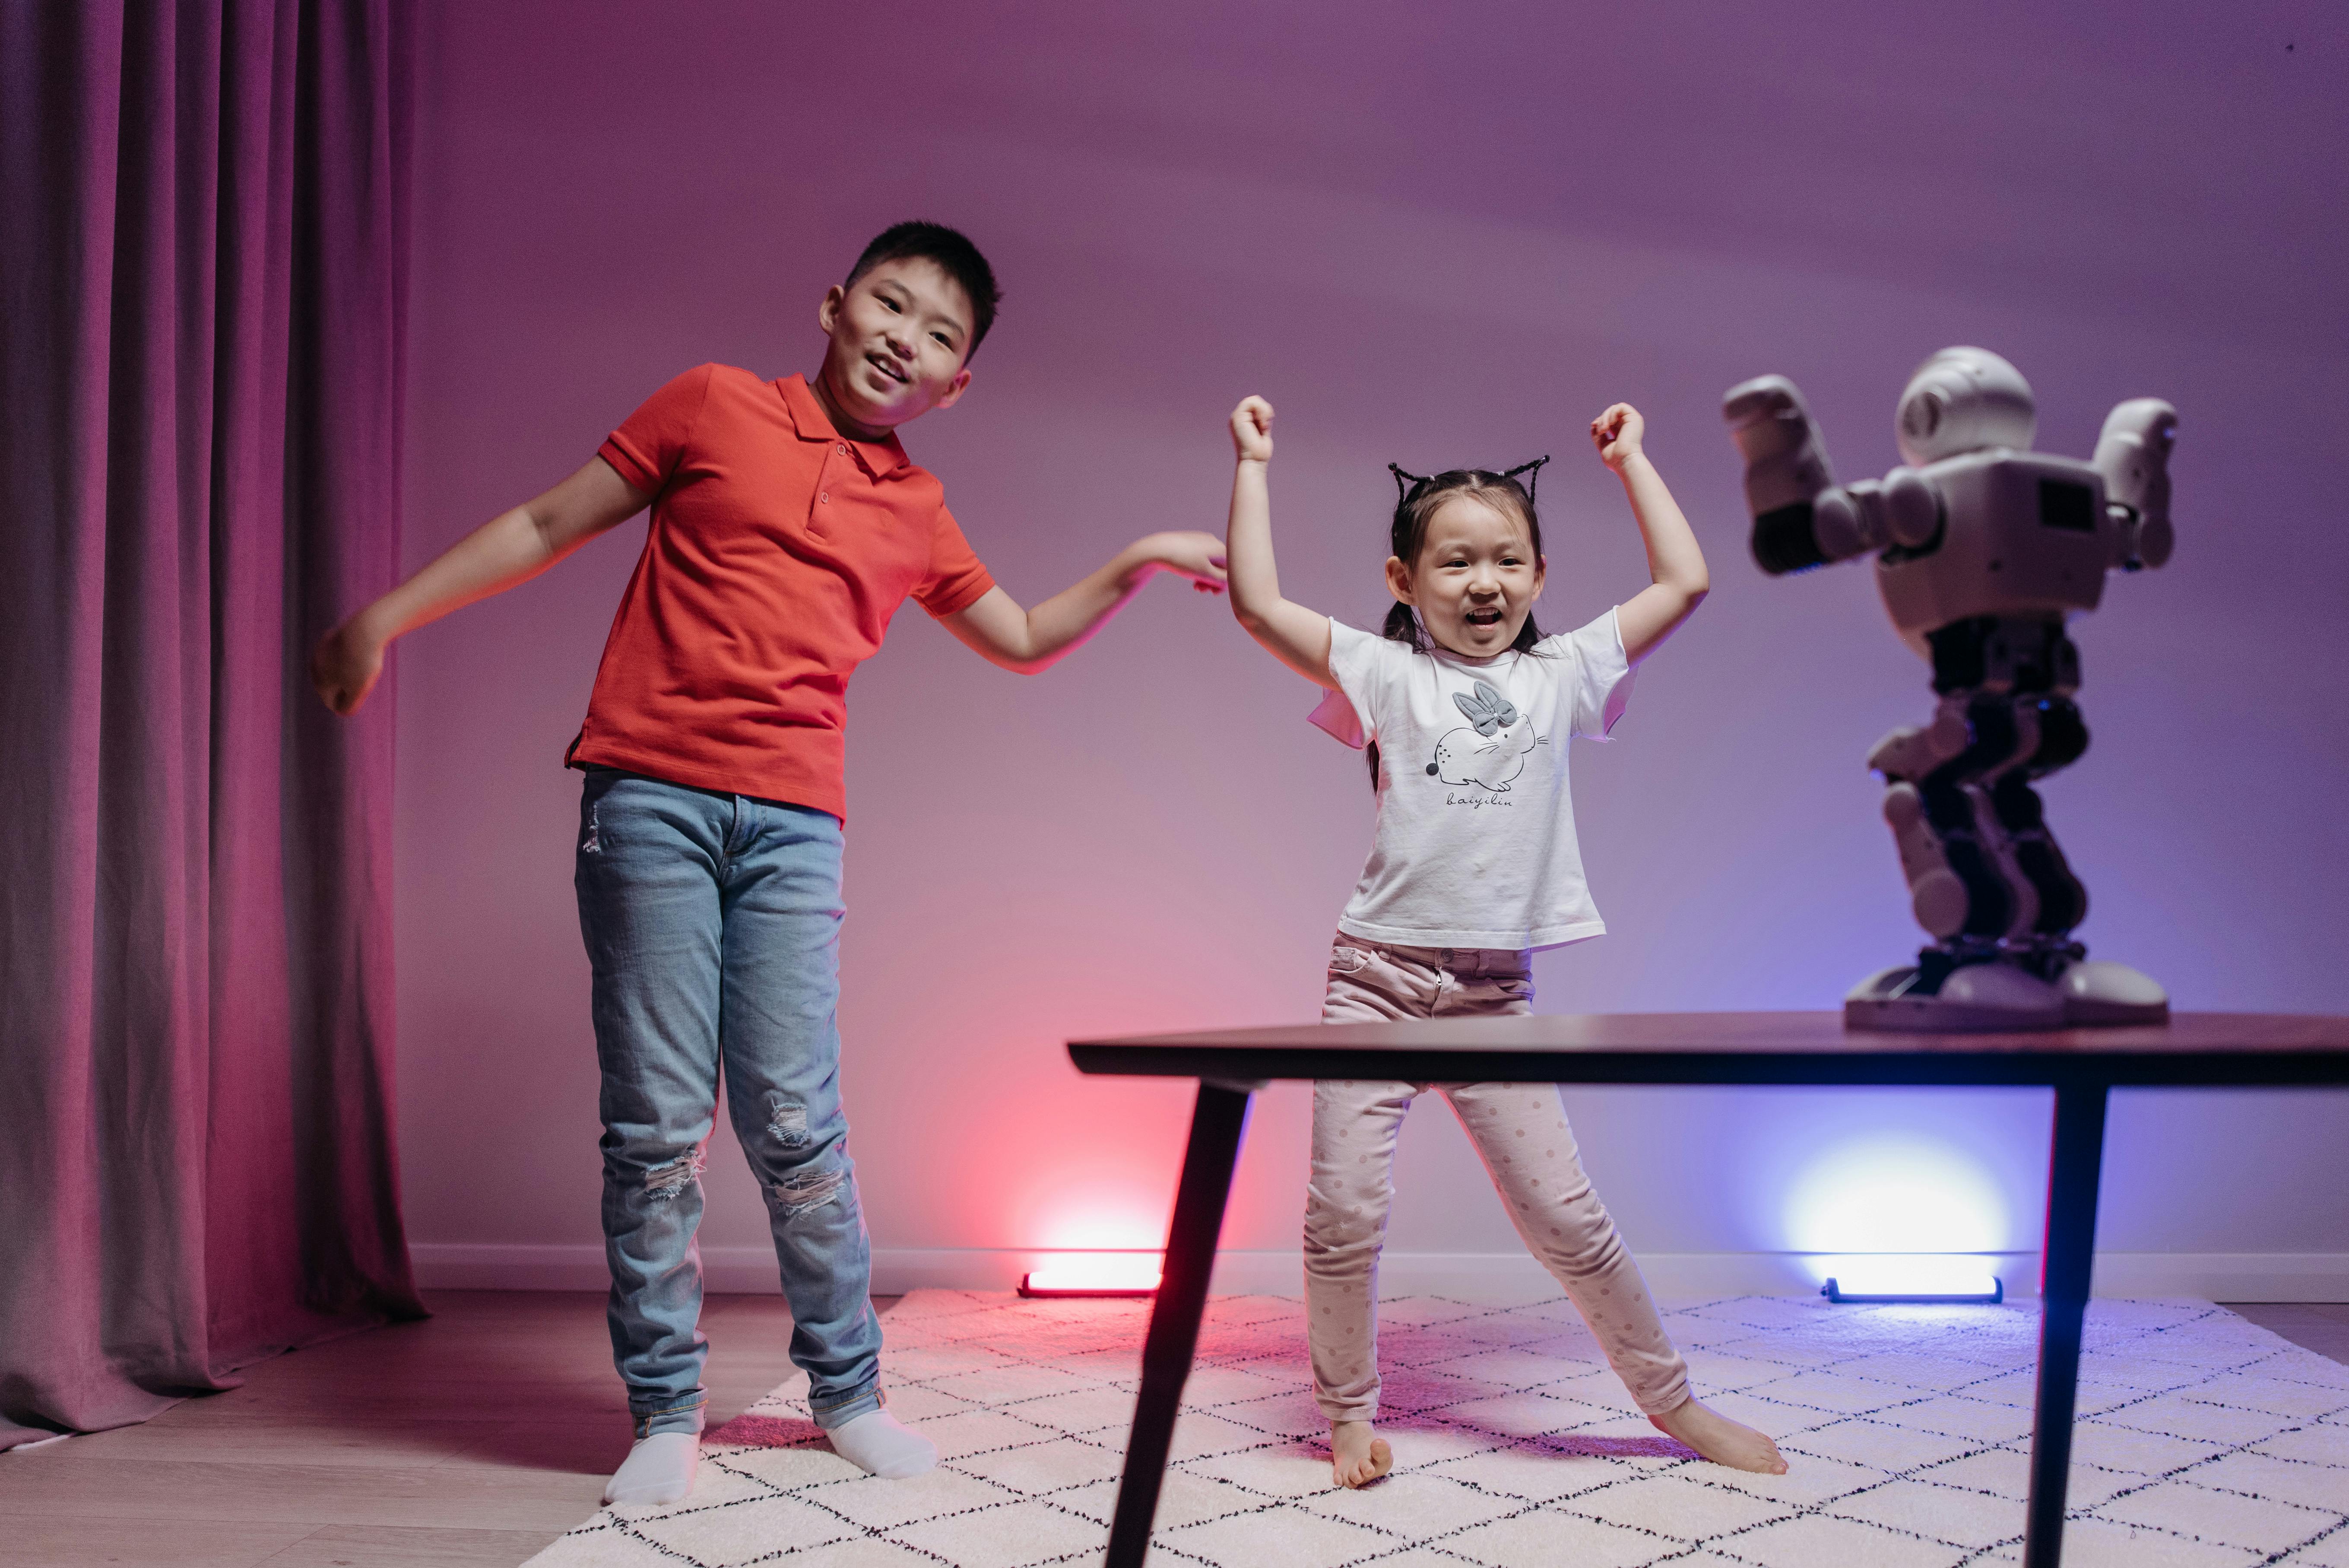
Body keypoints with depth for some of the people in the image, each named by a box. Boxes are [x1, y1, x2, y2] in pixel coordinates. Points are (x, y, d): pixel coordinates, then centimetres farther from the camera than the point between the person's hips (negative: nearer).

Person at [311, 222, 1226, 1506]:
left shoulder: (917, 514, 16)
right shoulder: (715, 406, 8)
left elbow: (1023, 640, 29)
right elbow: (549, 524, 11)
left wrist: (1137, 563, 18)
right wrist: (386, 615, 9)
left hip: (792, 824, 2)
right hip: (650, 798, -2)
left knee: (795, 1121, -1)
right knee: (656, 1122, -2)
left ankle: (847, 1391, 15)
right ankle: (665, 1413, 11)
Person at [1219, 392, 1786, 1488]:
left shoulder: (1560, 677, 9)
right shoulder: (1386, 675, 2)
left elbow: (1684, 584, 9)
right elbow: (1256, 604, -7)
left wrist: (1629, 459, 16)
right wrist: (1253, 466, 0)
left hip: (1497, 992, 1)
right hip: (1376, 976, -1)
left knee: (1563, 1214, 5)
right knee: (1345, 1210, -1)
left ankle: (1671, 1400, 23)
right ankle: (1349, 1414, 19)